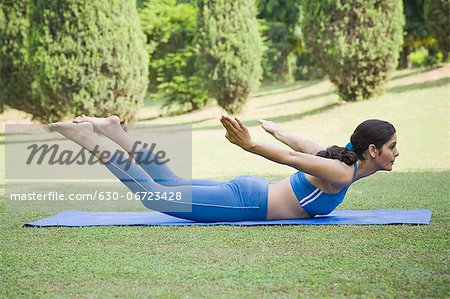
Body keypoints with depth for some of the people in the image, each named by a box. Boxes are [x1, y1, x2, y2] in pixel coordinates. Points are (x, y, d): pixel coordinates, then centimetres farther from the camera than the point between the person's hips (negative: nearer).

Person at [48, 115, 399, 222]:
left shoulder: (345, 159, 6)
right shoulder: (341, 174, -21)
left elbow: (307, 146, 21)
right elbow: (291, 158, -32)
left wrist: (277, 131, 38)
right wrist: (249, 146, -41)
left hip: (249, 190, 9)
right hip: (244, 202, -9)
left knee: (172, 184, 19)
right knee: (156, 195, -6)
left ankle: (115, 131, 19)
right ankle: (92, 142, -5)